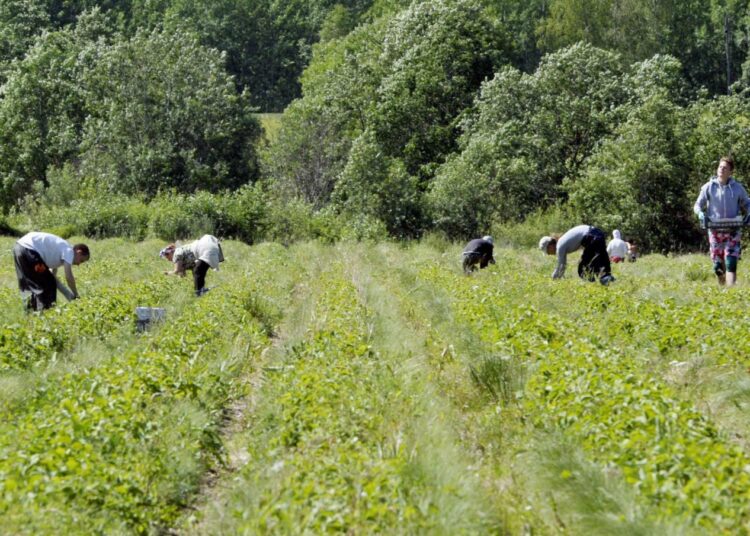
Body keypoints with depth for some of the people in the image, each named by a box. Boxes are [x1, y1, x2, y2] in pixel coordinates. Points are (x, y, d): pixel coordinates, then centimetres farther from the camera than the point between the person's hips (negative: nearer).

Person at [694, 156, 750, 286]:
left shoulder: (737, 188, 2)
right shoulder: (708, 187, 0)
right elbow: (698, 205, 6)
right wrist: (700, 213, -16)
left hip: (733, 230, -1)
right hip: (715, 230, 1)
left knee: (731, 261, -14)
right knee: (718, 264, 4)